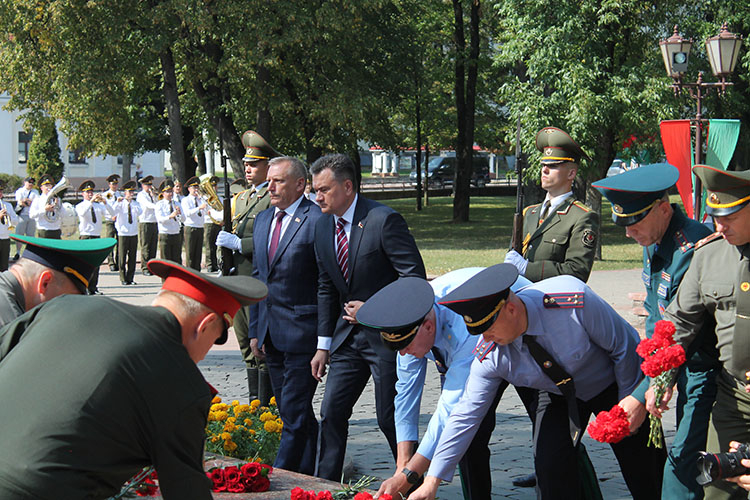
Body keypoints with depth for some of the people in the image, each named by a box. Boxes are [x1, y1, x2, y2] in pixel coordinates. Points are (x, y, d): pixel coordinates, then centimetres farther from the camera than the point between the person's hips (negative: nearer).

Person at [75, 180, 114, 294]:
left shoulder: (98, 205, 13)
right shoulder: (80, 206, 2)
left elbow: (111, 213, -1)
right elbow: (82, 213, -21)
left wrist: (104, 202, -15)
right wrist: (91, 201, -26)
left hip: (97, 237, 4)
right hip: (85, 236, -4)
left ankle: (93, 288, 6)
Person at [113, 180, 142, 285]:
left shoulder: (135, 204, 8)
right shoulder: (120, 203, 0)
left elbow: (139, 212, -11)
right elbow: (113, 212, -17)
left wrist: (132, 202, -15)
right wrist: (118, 202, -25)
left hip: (134, 234, 3)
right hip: (123, 234, -3)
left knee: (132, 257, 5)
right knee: (122, 257, -1)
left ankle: (130, 278, 12)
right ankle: (123, 279, 6)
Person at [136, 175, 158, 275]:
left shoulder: (152, 195, 19)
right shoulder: (141, 195, -4)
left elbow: (156, 204, 8)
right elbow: (147, 204, -19)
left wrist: (153, 195, -1)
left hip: (154, 223, 7)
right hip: (145, 223, -7)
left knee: (153, 247, 7)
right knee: (145, 247, -5)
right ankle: (145, 268, -2)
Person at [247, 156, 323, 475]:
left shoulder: (317, 220, -11)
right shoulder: (263, 219, 14)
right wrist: (255, 329, 16)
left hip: (302, 331, -8)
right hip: (271, 333, 8)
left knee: (295, 411, -6)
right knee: (290, 410, 14)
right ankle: (304, 475, 24)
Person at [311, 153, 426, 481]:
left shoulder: (384, 220, -16)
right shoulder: (323, 225, 7)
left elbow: (415, 278, -16)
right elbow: (326, 289, 13)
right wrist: (324, 345, 10)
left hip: (386, 334, -7)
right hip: (348, 334, 7)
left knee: (390, 419, 1)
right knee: (331, 413, 6)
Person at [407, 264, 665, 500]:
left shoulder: (573, 301, -40)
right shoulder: (490, 355, -27)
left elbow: (623, 346, -24)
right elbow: (466, 414, -21)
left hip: (612, 382, -2)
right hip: (559, 394, 2)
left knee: (642, 470, 2)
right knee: (549, 465, -17)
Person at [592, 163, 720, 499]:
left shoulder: (691, 248, -25)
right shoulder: (654, 242, 6)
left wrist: (642, 396, -24)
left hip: (709, 371, -10)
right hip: (687, 370, 10)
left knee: (683, 462, -14)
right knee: (687, 452, 13)